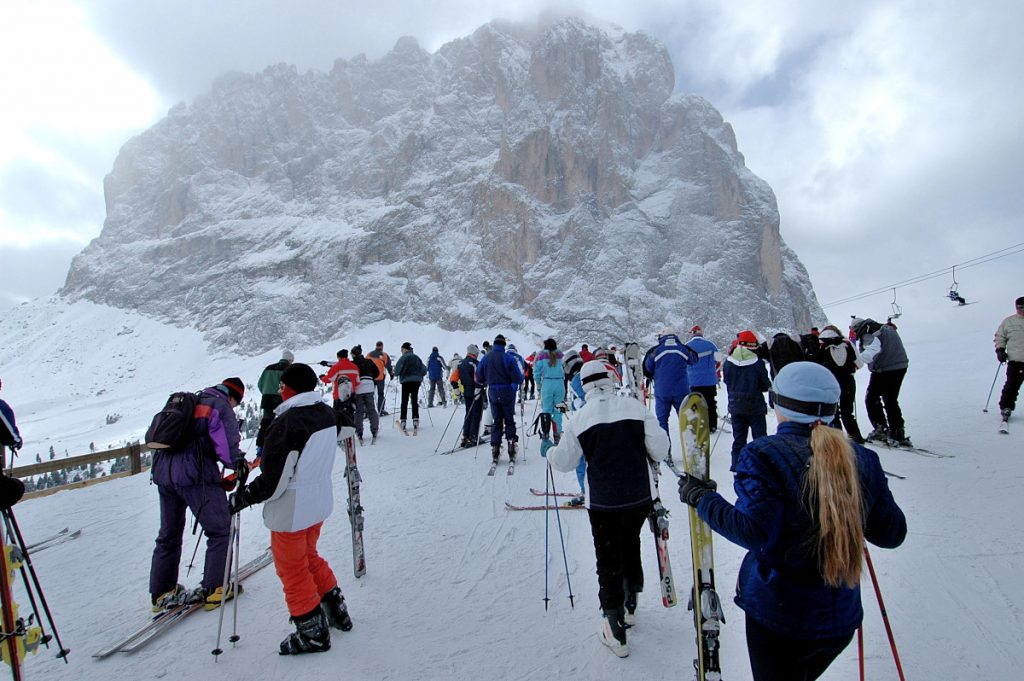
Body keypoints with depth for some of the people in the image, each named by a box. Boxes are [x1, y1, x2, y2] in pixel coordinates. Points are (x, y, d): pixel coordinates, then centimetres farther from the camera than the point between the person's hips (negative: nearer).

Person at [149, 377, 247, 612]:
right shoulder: (221, 406, -4)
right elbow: (227, 449, -14)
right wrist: (240, 463, 6)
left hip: (163, 470, 8)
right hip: (194, 473, -8)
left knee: (169, 533, 21)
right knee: (220, 530, 4)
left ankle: (161, 592, 30)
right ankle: (214, 590, 6)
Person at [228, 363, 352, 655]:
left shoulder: (287, 422, -27)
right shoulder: (327, 413, -3)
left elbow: (272, 482, -23)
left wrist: (239, 499, -9)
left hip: (291, 509, -7)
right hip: (320, 500, 7)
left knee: (292, 569, 13)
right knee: (309, 556, 27)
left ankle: (312, 633, 27)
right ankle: (336, 611, 37)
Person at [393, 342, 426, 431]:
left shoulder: (403, 358, -7)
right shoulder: (417, 357, 9)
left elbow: (397, 370, -11)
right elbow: (424, 370, 9)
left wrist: (395, 373, 10)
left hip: (406, 381, -4)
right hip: (416, 381, 4)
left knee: (404, 401, 2)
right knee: (415, 401, 10)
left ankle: (403, 422, 1)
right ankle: (415, 420, 6)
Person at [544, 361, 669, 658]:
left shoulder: (579, 418, -9)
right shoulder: (635, 406, -7)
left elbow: (564, 461, -1)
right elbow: (659, 448, -7)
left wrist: (548, 450, 19)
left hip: (603, 501, -2)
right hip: (641, 496, 2)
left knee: (608, 558, 11)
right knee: (631, 543, 27)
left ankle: (615, 627, 17)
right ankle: (631, 596, 43)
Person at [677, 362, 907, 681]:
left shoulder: (764, 454, -21)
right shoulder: (861, 459, -5)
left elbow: (753, 530, -28)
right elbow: (891, 534, 3)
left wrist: (702, 498, -16)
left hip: (778, 618, -5)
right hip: (842, 619, 5)